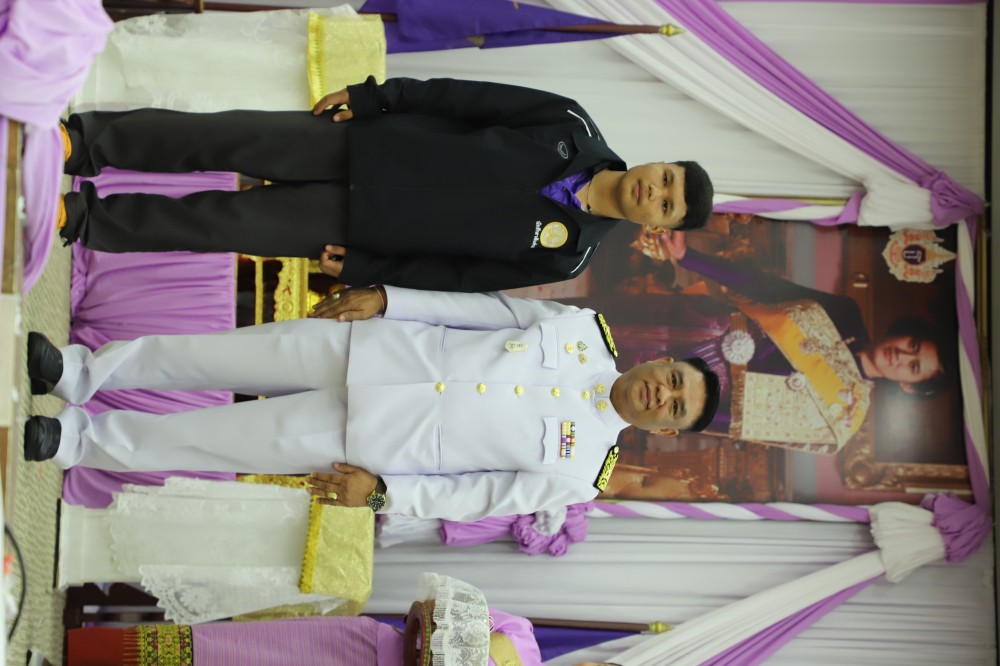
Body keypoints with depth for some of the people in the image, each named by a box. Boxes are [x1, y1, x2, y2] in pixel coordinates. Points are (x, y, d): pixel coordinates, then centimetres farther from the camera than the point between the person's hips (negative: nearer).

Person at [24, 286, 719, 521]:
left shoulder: (577, 471, -6)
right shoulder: (584, 328, 1)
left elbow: (478, 496, -6)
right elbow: (484, 307, 3)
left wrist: (382, 492, -12)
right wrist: (384, 298, -3)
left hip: (373, 442, -3)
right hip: (381, 349, 3)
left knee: (229, 440, -3)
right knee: (237, 351, -3)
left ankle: (79, 439, 14)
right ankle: (84, 369, 16)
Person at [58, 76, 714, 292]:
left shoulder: (569, 255, -3)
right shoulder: (571, 127, -1)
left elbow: (463, 275, -4)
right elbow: (468, 98, -2)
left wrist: (363, 272, -9)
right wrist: (376, 96, -8)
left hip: (357, 224, -1)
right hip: (361, 143, 2)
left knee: (218, 225, -8)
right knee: (221, 138, -11)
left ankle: (84, 218, 5)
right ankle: (81, 141, 3)